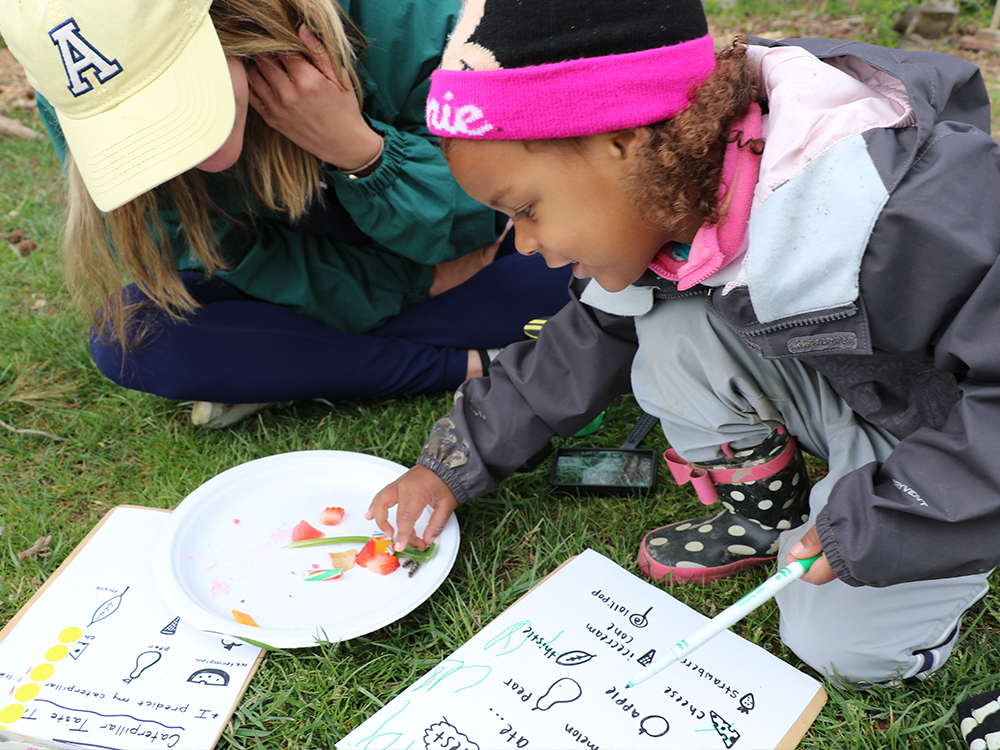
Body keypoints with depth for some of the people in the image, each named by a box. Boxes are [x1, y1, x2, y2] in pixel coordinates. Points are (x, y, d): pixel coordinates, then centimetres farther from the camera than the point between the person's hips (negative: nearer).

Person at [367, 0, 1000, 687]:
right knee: (673, 334, -17)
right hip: (842, 389, 6)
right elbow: (593, 341, 0)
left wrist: (866, 524, -28)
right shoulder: (665, 212, -15)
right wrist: (456, 461, 1)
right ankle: (767, 513, 3)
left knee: (845, 644, -13)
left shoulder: (913, 217, -40)